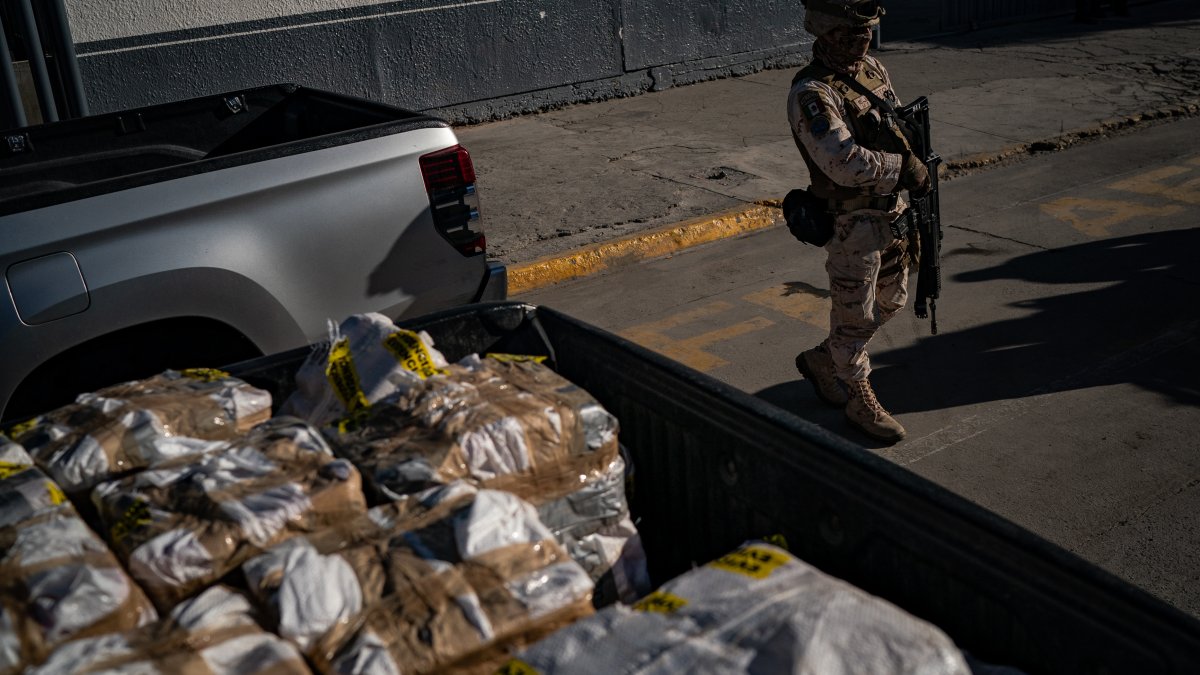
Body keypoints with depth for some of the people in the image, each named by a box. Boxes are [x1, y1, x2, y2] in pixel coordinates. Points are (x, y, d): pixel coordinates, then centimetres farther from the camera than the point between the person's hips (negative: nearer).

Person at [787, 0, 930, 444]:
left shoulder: (872, 68, 5)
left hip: (892, 212, 9)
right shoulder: (811, 94, -22)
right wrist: (904, 167, -20)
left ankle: (822, 362, 38)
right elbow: (846, 163, -31)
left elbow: (901, 129, 14)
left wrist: (914, 166, -1)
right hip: (852, 224, -9)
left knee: (891, 302, 21)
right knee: (854, 317, 5)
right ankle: (860, 402, 24)